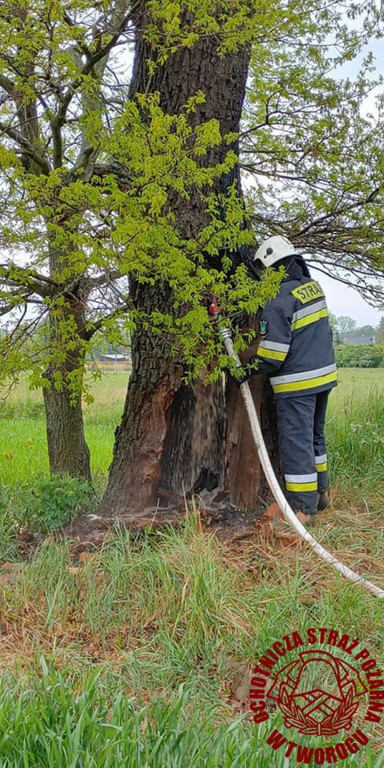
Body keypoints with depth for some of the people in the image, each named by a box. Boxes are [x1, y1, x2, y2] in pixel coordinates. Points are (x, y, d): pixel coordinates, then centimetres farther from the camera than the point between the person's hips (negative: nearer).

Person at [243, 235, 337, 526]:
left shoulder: (279, 299, -18)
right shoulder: (313, 286, 7)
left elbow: (273, 352, -19)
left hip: (297, 384, -9)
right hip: (324, 375, 9)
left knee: (296, 441, -2)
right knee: (314, 435, 21)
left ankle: (303, 507, 3)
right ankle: (320, 491, 33)